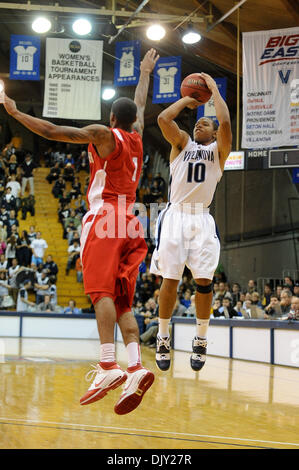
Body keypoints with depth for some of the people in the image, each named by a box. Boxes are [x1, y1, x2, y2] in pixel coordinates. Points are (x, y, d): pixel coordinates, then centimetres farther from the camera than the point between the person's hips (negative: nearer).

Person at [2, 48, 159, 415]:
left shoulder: (104, 134, 1)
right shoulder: (136, 137, 19)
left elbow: (51, 131, -5)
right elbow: (140, 105, 39)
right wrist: (145, 72, 55)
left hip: (103, 218, -7)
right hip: (129, 224, 7)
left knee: (102, 292, -18)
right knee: (122, 303, 1)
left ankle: (108, 367, -32)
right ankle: (136, 368, -15)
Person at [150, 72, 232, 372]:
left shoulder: (218, 150, 13)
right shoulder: (182, 143, 16)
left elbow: (226, 122, -7)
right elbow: (163, 118, -2)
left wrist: (214, 89, 3)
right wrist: (187, 100, 11)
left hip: (202, 219, 0)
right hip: (175, 216, 0)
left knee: (204, 280, -6)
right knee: (170, 278, -4)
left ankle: (201, 340, 8)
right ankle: (163, 339, 8)